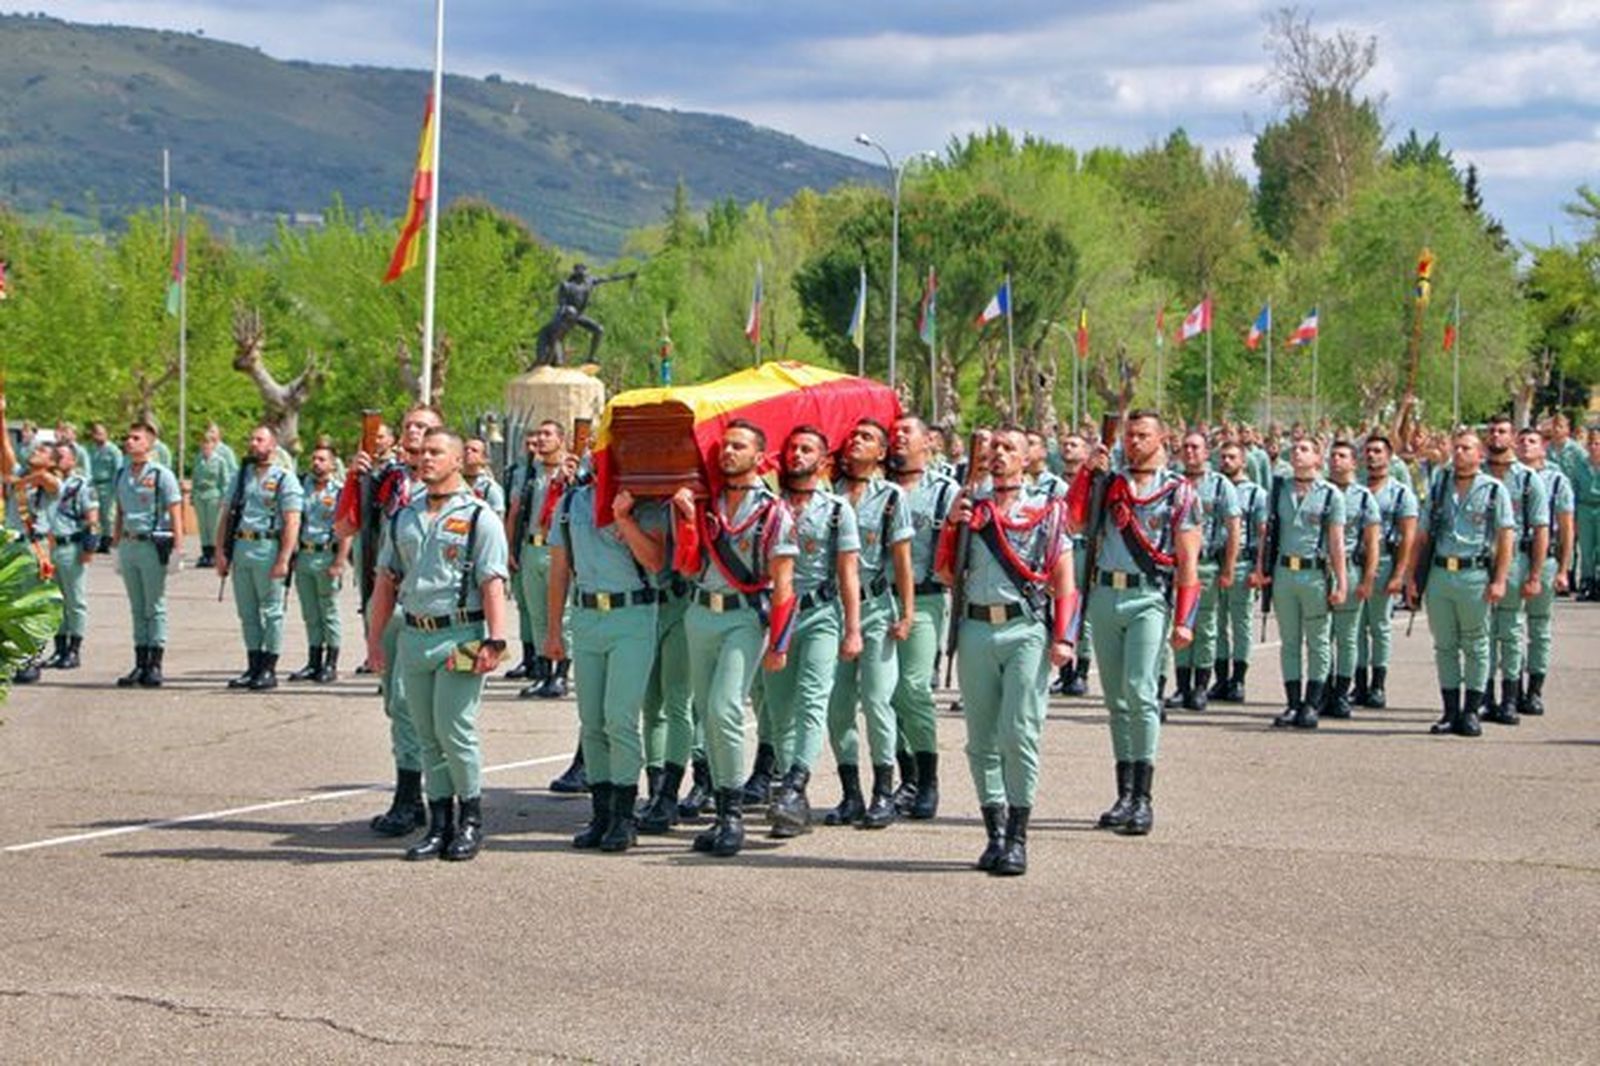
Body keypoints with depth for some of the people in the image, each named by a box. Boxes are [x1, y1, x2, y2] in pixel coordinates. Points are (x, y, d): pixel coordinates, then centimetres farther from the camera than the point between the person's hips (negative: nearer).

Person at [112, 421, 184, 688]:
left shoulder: (161, 475, -6)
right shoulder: (122, 475, 13)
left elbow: (175, 513, -8)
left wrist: (178, 546, -15)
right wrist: (116, 544, 17)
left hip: (153, 545, -6)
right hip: (129, 544, 6)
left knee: (155, 608, -2)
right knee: (137, 608, 9)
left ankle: (155, 664, 1)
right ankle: (140, 663, 13)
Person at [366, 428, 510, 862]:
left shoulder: (478, 517, -2)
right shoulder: (404, 517, 15)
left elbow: (492, 584, -8)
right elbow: (387, 579, 18)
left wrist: (494, 640, -16)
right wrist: (375, 636, 13)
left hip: (460, 635, -5)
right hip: (414, 635, 6)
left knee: (455, 729, -8)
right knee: (428, 736, 7)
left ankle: (471, 820, 5)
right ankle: (439, 823, 14)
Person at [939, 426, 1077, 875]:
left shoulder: (1045, 513, 7)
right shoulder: (971, 508, 15)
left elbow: (1064, 582, 4)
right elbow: (947, 573, 12)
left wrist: (1063, 638, -7)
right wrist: (953, 524, -1)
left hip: (1027, 630, -3)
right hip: (976, 630, 4)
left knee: (1019, 733, -10)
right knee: (981, 738, 5)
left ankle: (1017, 838, -5)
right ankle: (995, 833, 14)